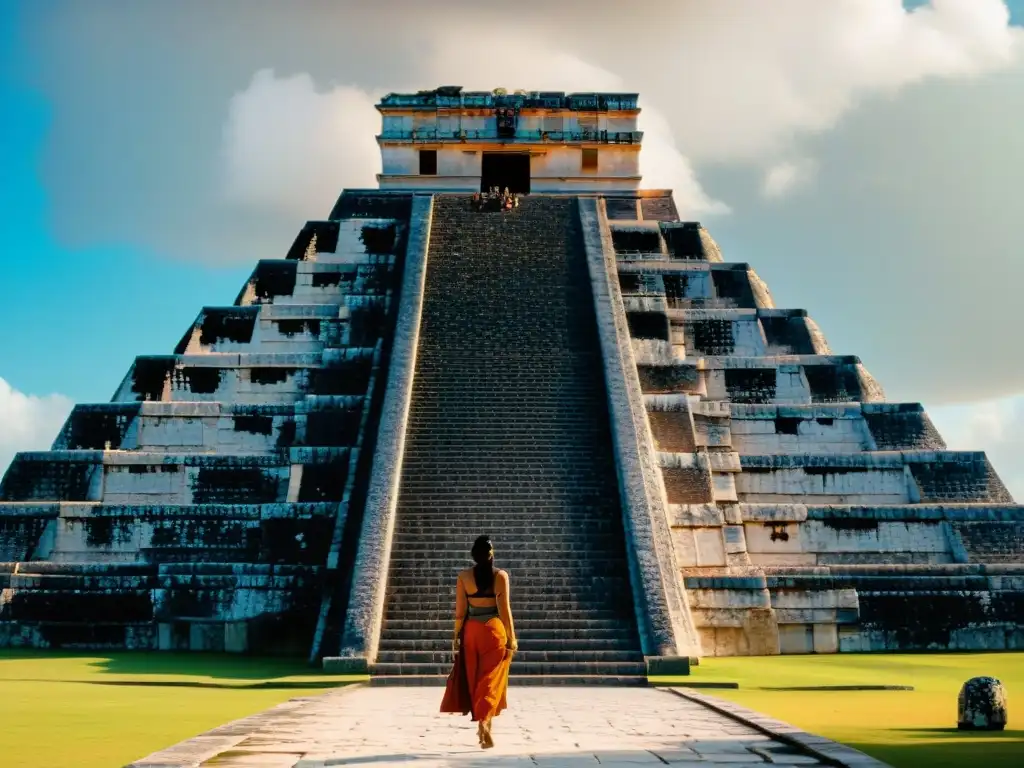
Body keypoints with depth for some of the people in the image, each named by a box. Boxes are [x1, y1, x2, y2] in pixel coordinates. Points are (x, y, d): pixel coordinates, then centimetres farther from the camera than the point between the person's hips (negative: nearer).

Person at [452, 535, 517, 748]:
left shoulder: (463, 577, -2)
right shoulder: (500, 576, -7)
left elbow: (460, 610, -1)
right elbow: (504, 609, -8)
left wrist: (456, 636, 8)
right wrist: (512, 638, -2)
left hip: (471, 631, 2)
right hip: (494, 630, -2)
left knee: (475, 680, 12)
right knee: (491, 679, 3)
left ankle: (484, 723, 16)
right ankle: (483, 721, -15)